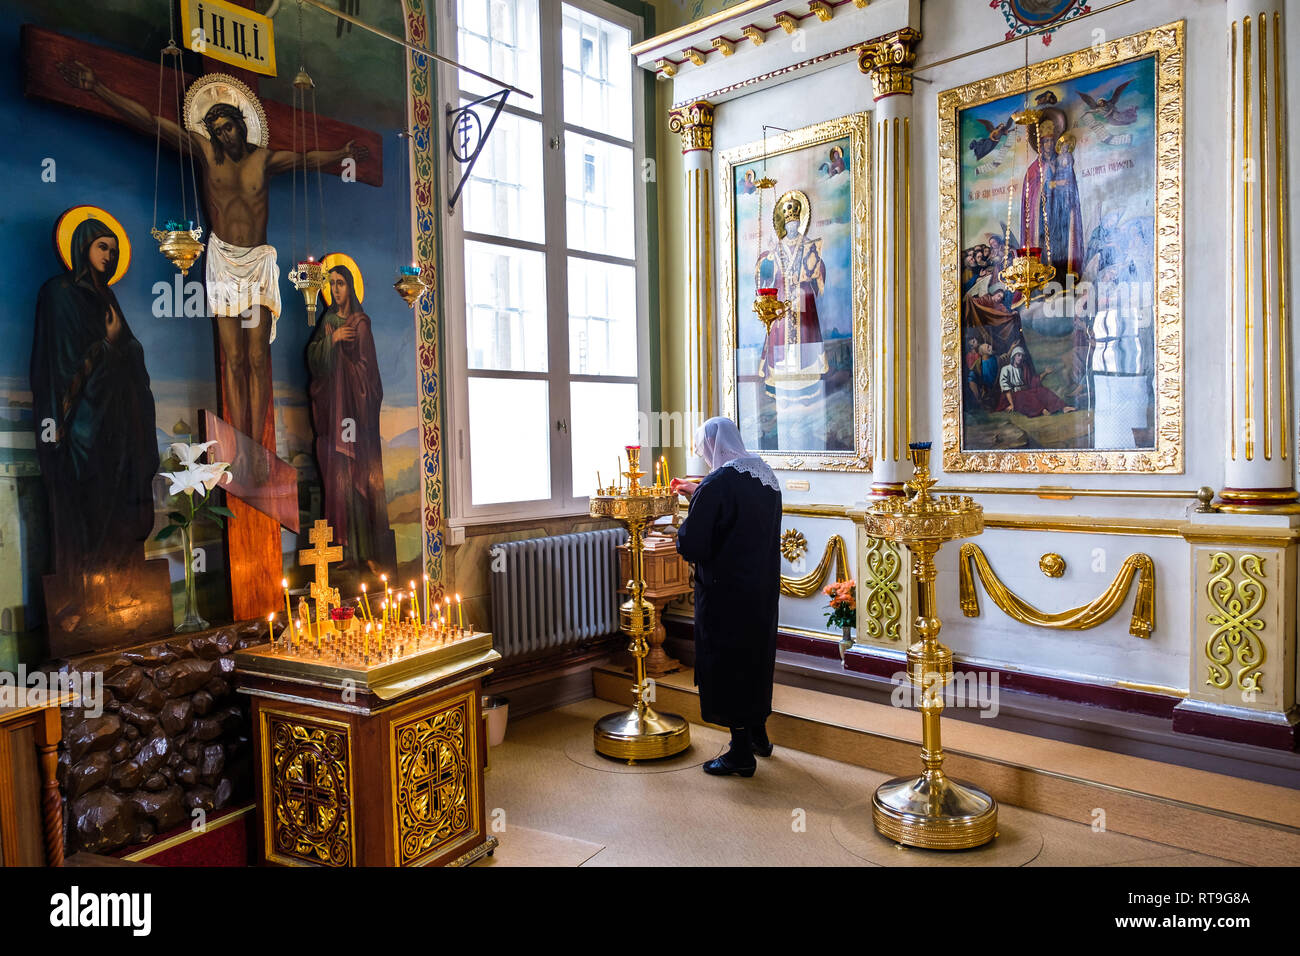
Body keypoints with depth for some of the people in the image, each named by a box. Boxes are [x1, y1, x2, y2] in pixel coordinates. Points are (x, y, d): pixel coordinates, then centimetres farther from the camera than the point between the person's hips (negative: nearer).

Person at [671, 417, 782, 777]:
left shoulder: (718, 484, -22)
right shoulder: (765, 476, 4)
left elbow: (692, 546, -22)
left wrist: (683, 529, -1)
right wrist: (698, 494, 21)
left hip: (726, 593, -8)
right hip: (763, 589, 8)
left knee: (727, 665, 4)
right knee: (756, 658, 21)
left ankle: (741, 753, 14)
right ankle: (758, 735, 36)